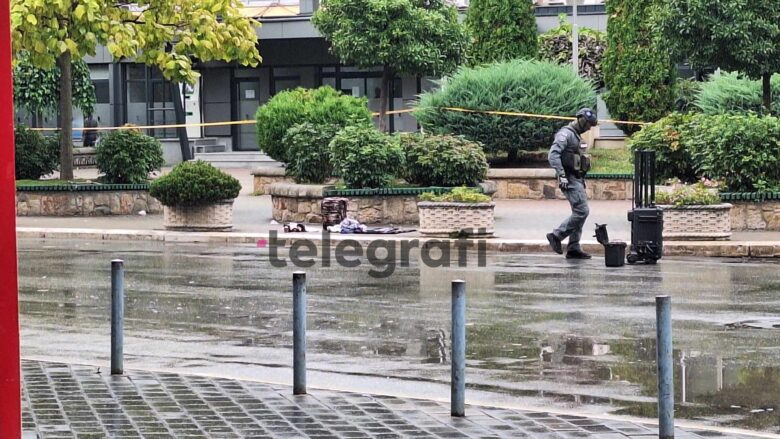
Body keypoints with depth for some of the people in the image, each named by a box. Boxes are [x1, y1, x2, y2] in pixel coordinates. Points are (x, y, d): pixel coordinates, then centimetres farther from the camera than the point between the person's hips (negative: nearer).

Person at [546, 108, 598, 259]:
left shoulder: (576, 136, 20)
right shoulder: (565, 134, -11)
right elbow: (553, 154, -21)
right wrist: (561, 175, -27)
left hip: (577, 179, 10)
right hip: (570, 180, -10)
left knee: (579, 213, 8)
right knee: (582, 211, -15)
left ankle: (573, 248, 10)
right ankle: (556, 236, -8)